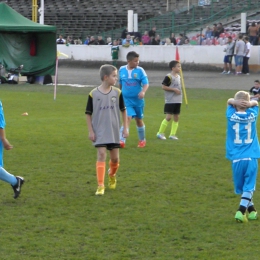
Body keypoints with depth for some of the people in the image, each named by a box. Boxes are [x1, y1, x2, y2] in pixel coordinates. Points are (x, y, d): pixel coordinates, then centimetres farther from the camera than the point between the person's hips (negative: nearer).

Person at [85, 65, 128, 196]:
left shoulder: (117, 93, -1)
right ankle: (100, 186, -10)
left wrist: (125, 128, 6)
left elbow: (123, 110, 9)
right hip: (99, 131, -3)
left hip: (114, 131, 3)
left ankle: (112, 175, 40)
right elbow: (88, 114, 0)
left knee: (115, 157, 8)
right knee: (101, 155, -13)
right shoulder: (93, 94, -7)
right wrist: (90, 131, -4)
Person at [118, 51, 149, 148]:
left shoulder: (140, 70, -8)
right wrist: (120, 94, 24)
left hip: (138, 99, 0)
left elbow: (146, 83, -13)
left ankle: (142, 140, 33)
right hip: (126, 99, 0)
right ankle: (122, 140, -21)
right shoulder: (122, 70, -1)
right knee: (128, 118, -17)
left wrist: (143, 91, -33)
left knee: (139, 119, 14)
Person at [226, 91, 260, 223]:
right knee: (248, 187, 0)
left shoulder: (231, 116, 0)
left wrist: (235, 102, -3)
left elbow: (229, 101, 17)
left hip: (236, 158, 0)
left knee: (241, 187, 15)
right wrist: (249, 104, 0)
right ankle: (241, 211, -16)